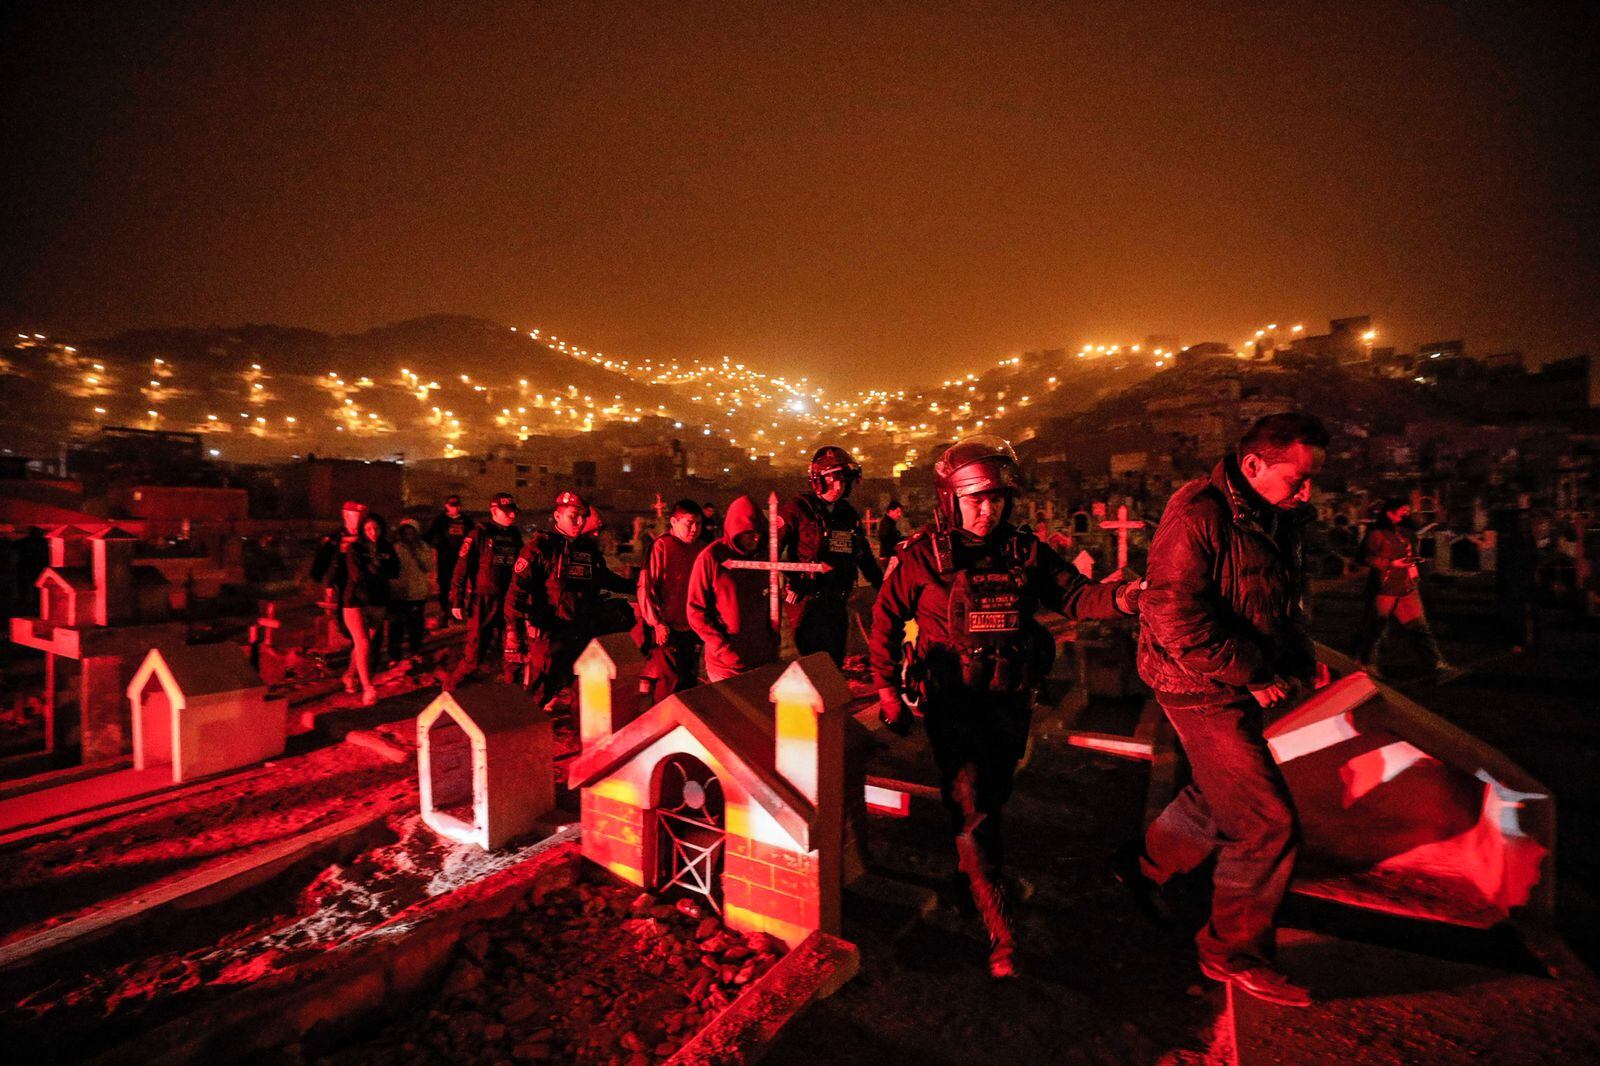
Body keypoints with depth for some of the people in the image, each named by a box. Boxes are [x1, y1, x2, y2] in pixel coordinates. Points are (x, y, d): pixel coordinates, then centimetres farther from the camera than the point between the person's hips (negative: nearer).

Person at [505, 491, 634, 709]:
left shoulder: (590, 548, 11)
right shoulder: (540, 547, -6)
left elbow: (606, 578, 30)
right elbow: (518, 590, -13)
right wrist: (513, 632, -22)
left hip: (582, 634, 6)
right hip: (548, 635, -6)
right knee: (539, 699, -1)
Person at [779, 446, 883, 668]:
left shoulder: (849, 514, 10)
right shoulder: (798, 510, -9)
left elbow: (866, 559, 18)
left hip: (839, 604, 6)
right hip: (808, 602, -6)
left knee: (836, 663, 16)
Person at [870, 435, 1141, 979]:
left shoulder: (1024, 551, -2)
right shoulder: (923, 555, -11)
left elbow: (1073, 593, -5)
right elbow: (886, 618, -5)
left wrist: (1120, 598, -27)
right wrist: (887, 689, -5)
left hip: (1010, 697, 4)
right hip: (951, 698, -4)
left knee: (995, 792, 22)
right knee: (971, 801, -7)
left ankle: (974, 867, 51)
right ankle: (999, 932, 5)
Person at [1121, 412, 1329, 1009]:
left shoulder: (1277, 518, 7)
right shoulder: (1198, 514, -22)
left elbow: (1284, 606, 19)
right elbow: (1175, 618, -26)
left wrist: (1299, 663, 5)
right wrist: (1252, 676, -19)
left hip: (1242, 687, 9)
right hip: (1201, 688, -9)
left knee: (1221, 796, 22)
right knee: (1267, 822, -4)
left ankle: (1143, 865, 44)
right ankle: (1234, 953, 17)